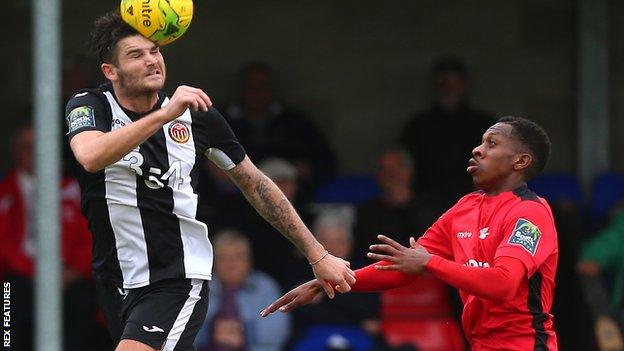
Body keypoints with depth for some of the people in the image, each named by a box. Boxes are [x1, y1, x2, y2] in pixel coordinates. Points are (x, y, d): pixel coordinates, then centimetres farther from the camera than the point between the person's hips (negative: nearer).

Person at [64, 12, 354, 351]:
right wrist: (165, 114, -37)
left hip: (179, 281, -2)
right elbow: (91, 157, -29)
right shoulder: (90, 105, -5)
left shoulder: (196, 115, -1)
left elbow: (255, 185, 11)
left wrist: (317, 255, 12)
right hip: (116, 283, 2)